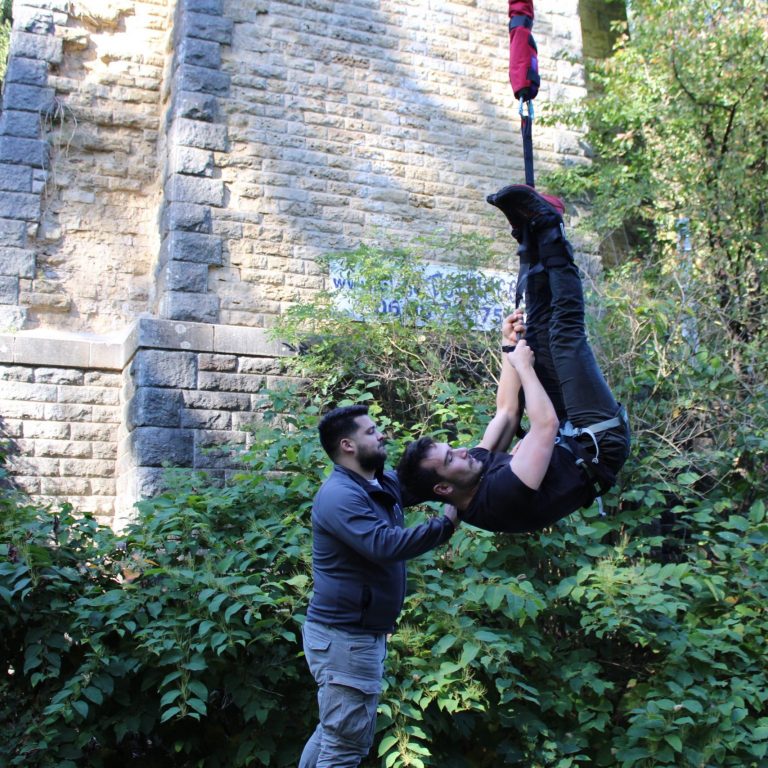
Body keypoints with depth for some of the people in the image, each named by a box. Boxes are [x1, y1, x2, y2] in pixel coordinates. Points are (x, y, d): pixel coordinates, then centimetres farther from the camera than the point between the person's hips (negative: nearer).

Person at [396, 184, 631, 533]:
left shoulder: (476, 464, -9)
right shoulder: (500, 498, -35)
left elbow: (506, 413, 3)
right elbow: (545, 424, -34)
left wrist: (510, 346, 0)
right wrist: (521, 364, -21)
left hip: (568, 439, 7)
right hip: (601, 441, -7)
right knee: (565, 331, -14)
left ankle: (535, 243, 14)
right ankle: (548, 234, 0)